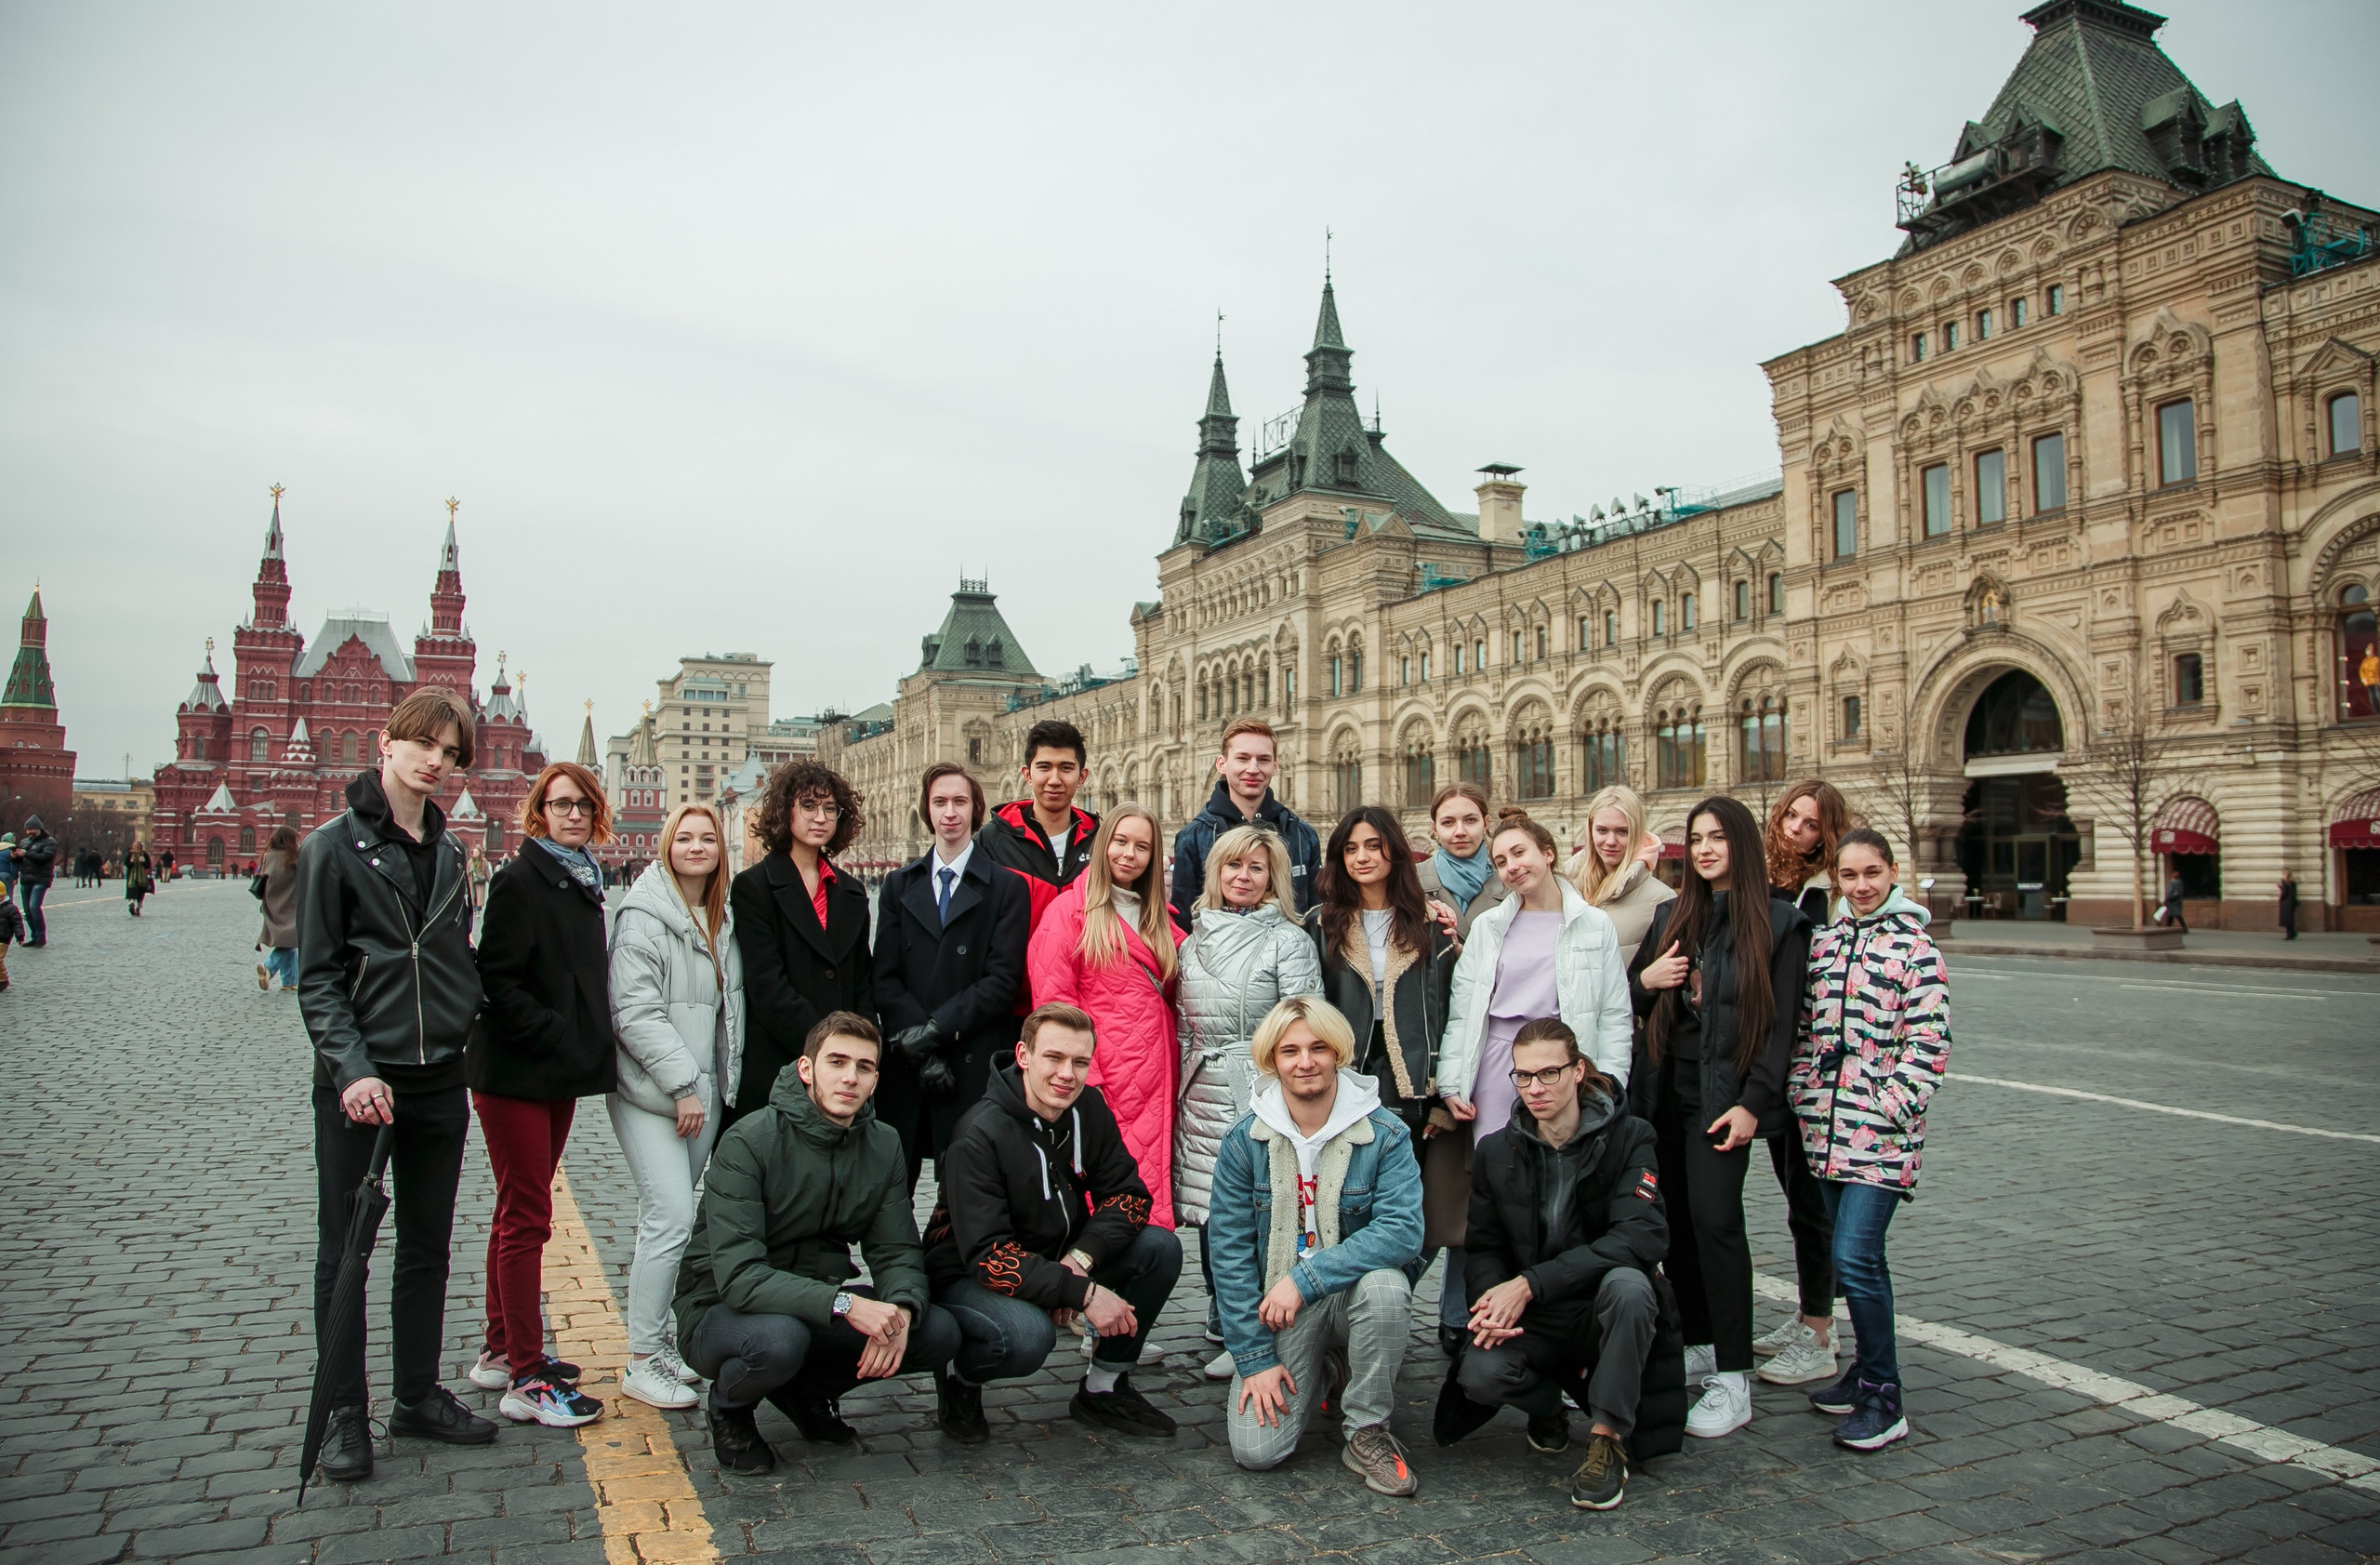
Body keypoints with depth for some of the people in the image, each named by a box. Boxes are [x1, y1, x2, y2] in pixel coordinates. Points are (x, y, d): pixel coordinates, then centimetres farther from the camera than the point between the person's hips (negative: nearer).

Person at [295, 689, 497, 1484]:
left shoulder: (449, 852, 10)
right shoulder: (335, 844, -6)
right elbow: (316, 977, -10)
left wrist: (467, 1024, 4)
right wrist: (352, 1068, -19)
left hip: (440, 1079, 5)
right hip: (359, 1082, -5)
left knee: (428, 1246, 14)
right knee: (344, 1249, 6)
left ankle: (419, 1395, 27)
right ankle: (345, 1414, 18)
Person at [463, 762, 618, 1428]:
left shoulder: (583, 883, 13)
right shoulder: (519, 880, -12)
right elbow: (497, 981, -18)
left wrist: (590, 1043, 11)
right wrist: (558, 1035, -20)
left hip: (562, 1073, 8)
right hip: (515, 1072, -8)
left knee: (519, 1211, 16)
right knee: (527, 1217, -5)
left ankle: (501, 1352, 27)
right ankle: (527, 1380, 0)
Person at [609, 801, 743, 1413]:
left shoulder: (722, 919, 13)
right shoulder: (644, 917, -10)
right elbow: (636, 1013, -16)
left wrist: (723, 1081, 15)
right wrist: (682, 1085, -17)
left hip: (703, 1091, 7)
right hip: (651, 1093, -7)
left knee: (665, 1218, 12)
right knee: (672, 1219, -12)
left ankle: (657, 1341, 22)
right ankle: (641, 1361, -1)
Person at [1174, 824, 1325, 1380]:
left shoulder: (1288, 941, -2)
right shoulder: (1194, 940, 14)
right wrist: (1181, 1086, 15)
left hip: (1259, 1094, -5)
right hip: (1202, 1094, 5)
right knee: (1208, 1212, 10)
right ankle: (1225, 1325, 25)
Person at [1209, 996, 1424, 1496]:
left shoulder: (1385, 1135, -11)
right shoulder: (1244, 1142, -6)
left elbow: (1403, 1230, -23)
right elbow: (1229, 1251, -5)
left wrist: (1305, 1277, -29)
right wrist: (1254, 1358, -9)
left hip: (1351, 1296, -1)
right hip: (1276, 1308, 1)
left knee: (1384, 1283, -35)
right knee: (1255, 1450, -15)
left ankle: (1368, 1432, -9)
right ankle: (1321, 1378, 20)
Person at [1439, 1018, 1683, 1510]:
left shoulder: (1628, 1138, -8)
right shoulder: (1495, 1151, 3)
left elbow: (1642, 1235, -21)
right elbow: (1483, 1247, 4)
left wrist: (1530, 1284, -27)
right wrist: (1494, 1302, -21)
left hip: (1605, 1313, -2)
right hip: (1532, 1322, 2)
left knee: (1627, 1283, -36)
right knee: (1480, 1373, -28)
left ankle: (1607, 1442, -18)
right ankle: (1547, 1405, 9)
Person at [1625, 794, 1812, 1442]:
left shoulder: (1779, 921, -1)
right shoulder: (1671, 917, 14)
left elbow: (1782, 1022, -6)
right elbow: (1630, 999, 20)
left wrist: (1752, 1103, -13)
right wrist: (1645, 980, -3)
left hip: (1724, 1095, -5)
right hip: (1665, 1090, 5)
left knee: (1714, 1217, -14)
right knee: (1675, 1219, 6)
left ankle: (1733, 1379, -6)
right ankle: (1699, 1346, 22)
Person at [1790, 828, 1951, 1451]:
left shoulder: (1913, 945, -6)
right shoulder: (1823, 941, 11)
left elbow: (1930, 1040, -10)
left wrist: (1892, 1108, -14)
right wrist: (1801, 1093, 7)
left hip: (1881, 1130, -6)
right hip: (1826, 1127, 6)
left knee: (1855, 1256, -11)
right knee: (1855, 1253, 14)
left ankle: (1884, 1402, 1)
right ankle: (1868, 1370, 29)